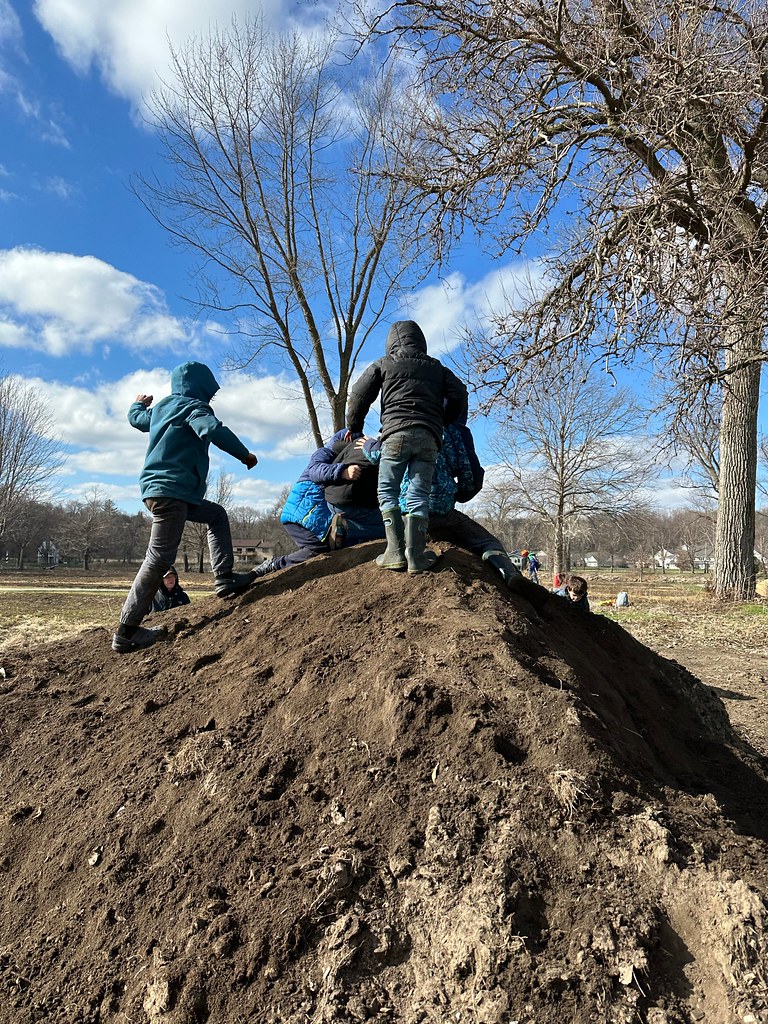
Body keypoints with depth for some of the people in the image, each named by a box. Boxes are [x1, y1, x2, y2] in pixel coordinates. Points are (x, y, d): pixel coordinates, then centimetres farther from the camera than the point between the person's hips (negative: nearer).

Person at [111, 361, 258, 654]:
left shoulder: (161, 407, 21)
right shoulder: (193, 406, -5)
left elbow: (136, 418, 42)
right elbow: (213, 430, -25)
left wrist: (138, 402, 64)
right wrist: (244, 454, -14)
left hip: (158, 488, 10)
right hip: (171, 490, -10)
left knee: (217, 515, 22)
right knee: (160, 558, -12)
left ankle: (224, 578, 13)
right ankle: (126, 632, -11)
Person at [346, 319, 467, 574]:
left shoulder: (384, 364, 19)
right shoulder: (436, 367, 26)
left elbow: (359, 396, 14)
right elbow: (459, 395, 18)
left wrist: (353, 427, 28)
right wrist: (443, 422, 32)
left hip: (397, 432, -2)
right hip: (429, 438, 3)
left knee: (387, 491, 3)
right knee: (419, 494, -1)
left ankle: (395, 552, -10)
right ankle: (416, 555, -11)